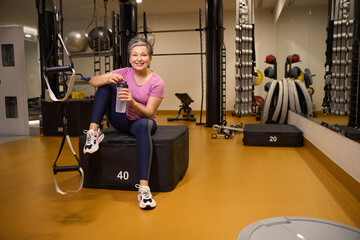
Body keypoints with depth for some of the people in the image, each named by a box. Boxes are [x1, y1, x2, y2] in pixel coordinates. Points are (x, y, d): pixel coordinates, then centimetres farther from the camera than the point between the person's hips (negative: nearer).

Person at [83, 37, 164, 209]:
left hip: (143, 122, -3)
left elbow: (149, 113, -17)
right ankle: (93, 132, -23)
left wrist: (132, 102, -36)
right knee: (106, 86, -14)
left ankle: (144, 187, -46)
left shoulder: (156, 82, -13)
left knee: (143, 125, -42)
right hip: (122, 121, 3)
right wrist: (108, 79, -33)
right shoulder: (125, 72, -4)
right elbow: (93, 81, -11)